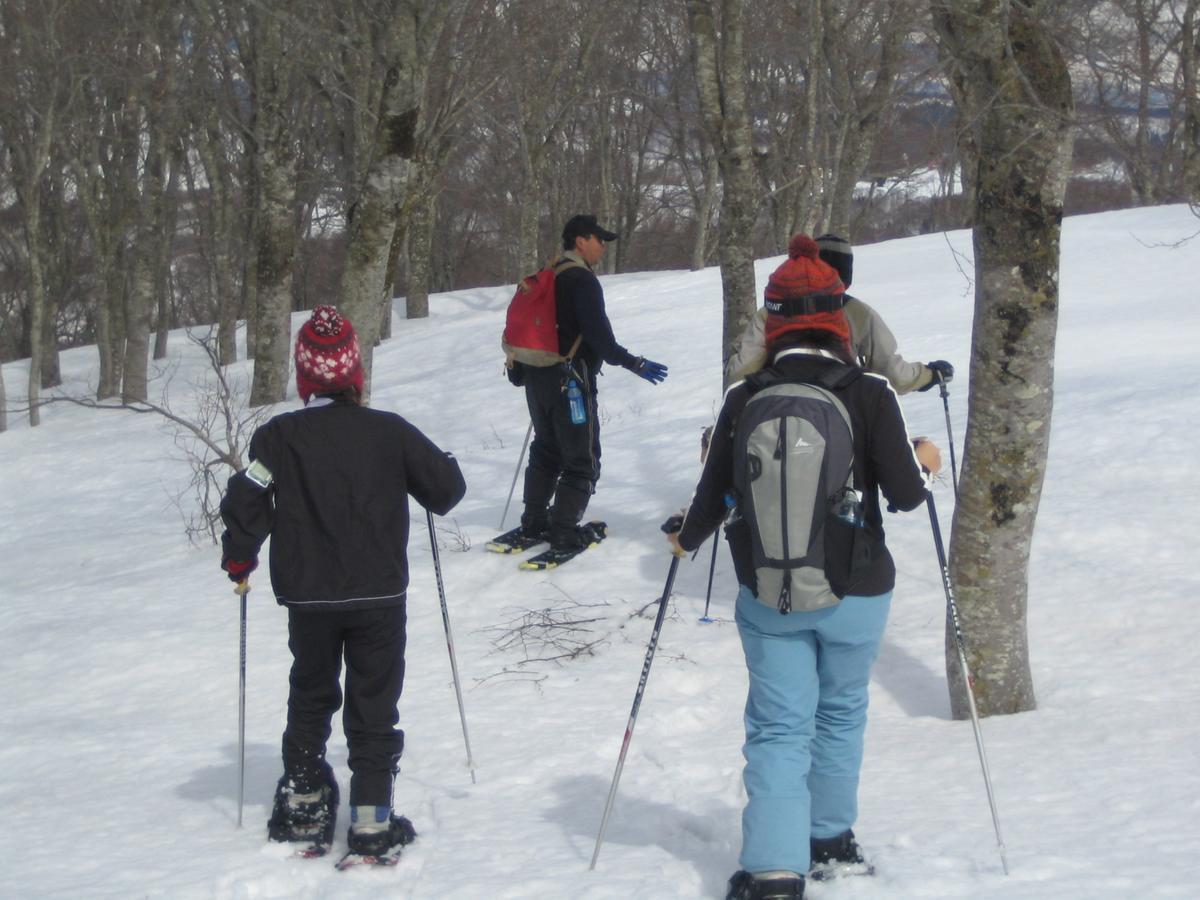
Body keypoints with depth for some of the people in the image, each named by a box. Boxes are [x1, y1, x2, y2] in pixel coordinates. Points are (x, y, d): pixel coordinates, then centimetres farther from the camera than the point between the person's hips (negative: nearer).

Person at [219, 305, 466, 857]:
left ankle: (303, 805, 24)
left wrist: (239, 559, 7)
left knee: (310, 696, 21)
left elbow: (244, 500, -9)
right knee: (374, 705, 7)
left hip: (308, 598, 1)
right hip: (380, 594, -1)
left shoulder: (279, 437, -7)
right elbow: (448, 485, 0)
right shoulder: (389, 432, -6)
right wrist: (435, 495, 24)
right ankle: (372, 818, 3)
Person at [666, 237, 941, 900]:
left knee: (778, 727, 5)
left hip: (768, 596, 0)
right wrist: (923, 460, 11)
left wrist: (686, 539, 19)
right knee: (841, 714, 21)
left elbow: (713, 497, -2)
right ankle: (829, 839, 35)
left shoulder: (743, 399, -8)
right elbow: (906, 495, -12)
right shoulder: (870, 395, -13)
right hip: (856, 595, 0)